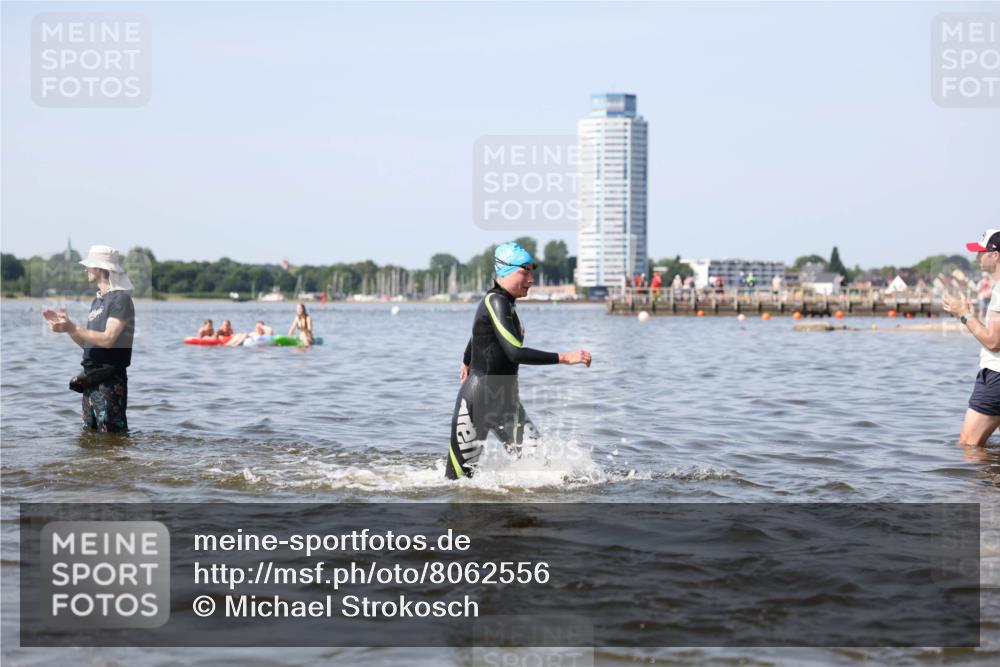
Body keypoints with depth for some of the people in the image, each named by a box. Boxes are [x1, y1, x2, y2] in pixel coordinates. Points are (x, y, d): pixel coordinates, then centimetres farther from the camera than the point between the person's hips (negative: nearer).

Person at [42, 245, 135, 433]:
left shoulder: (121, 298, -11)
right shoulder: (97, 300, 17)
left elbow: (107, 339, -21)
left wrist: (72, 328, -21)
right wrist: (64, 323, 9)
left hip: (110, 381, -10)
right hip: (91, 380, 10)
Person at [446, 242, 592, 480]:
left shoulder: (504, 302, 9)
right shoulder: (496, 302, -18)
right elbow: (516, 353, -29)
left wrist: (467, 364, 48)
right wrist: (564, 358, -29)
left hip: (506, 402, 9)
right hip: (477, 402, -9)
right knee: (458, 479, -1)